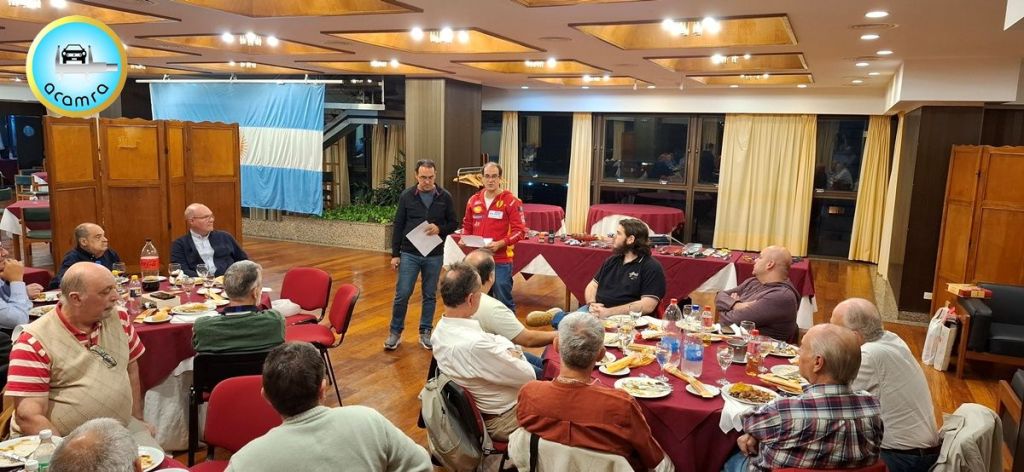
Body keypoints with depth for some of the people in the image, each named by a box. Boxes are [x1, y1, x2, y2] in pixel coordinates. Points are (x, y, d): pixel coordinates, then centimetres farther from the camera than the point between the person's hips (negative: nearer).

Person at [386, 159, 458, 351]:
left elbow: (454, 223, 5)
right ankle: (395, 331, 16)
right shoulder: (406, 196, -2)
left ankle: (425, 332, 23)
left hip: (434, 255, 1)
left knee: (430, 295, 9)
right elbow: (398, 226, 1)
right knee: (402, 294, 0)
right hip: (409, 254, -1)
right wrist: (395, 254, -1)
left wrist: (440, 229, -17)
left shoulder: (445, 197, -2)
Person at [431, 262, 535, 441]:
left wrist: (510, 352, -14)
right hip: (502, 421, -8)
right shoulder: (475, 345, -37)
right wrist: (514, 356, -7)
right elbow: (528, 376, -24)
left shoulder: (440, 330, -9)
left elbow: (494, 339, 3)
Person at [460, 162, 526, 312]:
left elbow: (519, 230, -10)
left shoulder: (511, 201, -7)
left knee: (504, 301, 2)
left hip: (501, 261, -5)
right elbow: (467, 225, 21)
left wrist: (500, 243, -22)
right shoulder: (474, 200, 9)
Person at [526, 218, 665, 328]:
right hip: (595, 310, 6)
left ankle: (556, 316, -13)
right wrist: (592, 304, -5)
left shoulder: (652, 268, -5)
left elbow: (647, 306, -15)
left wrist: (608, 312, -19)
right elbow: (592, 285, 20)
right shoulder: (612, 261, 19)